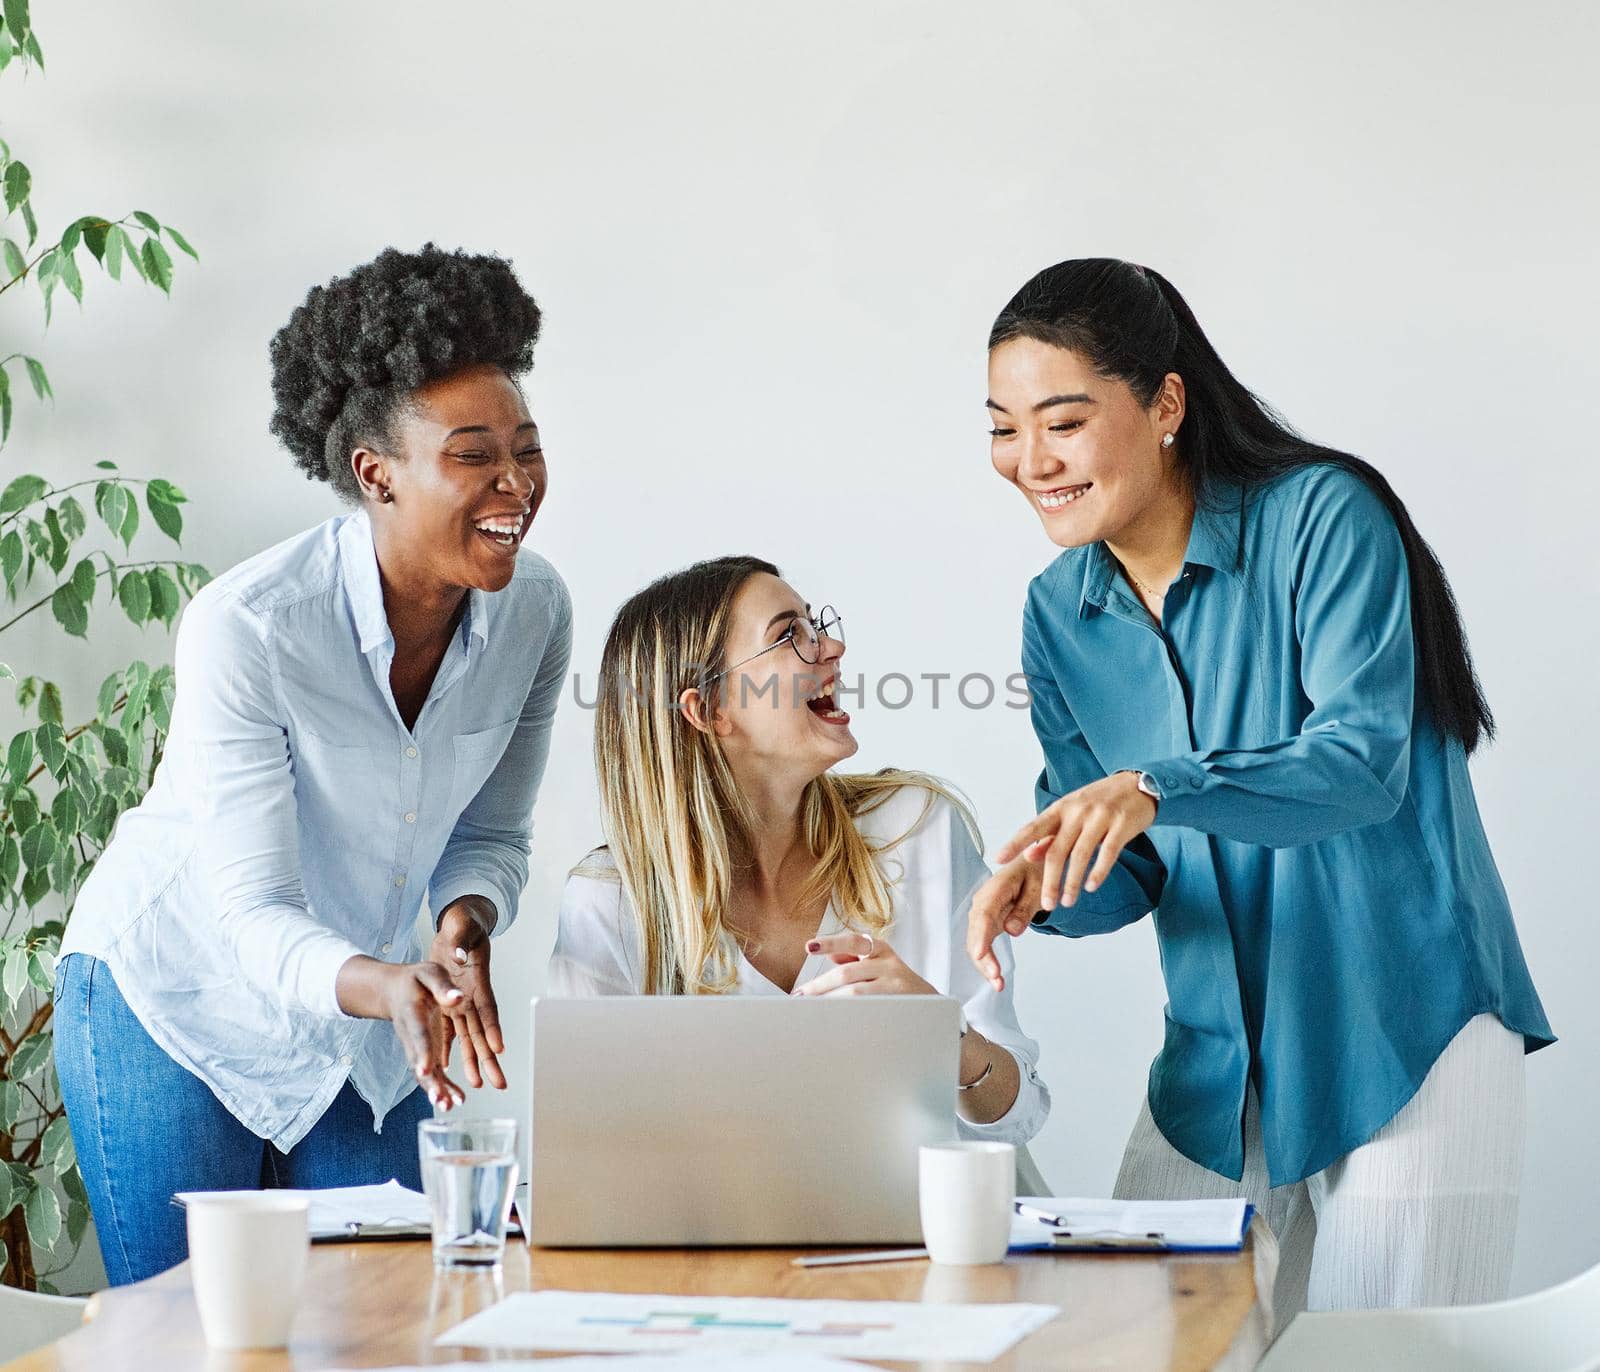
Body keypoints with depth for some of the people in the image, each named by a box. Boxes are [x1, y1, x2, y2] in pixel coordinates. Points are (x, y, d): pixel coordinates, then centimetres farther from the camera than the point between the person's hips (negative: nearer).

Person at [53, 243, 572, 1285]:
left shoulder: (535, 611, -12)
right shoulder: (245, 626, -28)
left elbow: (491, 836, 0)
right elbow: (256, 916, -29)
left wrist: (464, 929, -23)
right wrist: (389, 987, -49)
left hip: (366, 1018, 5)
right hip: (177, 995, -5)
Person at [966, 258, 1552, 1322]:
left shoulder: (1322, 516, -13)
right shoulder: (1060, 614, 5)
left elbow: (1365, 760, -24)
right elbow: (1131, 873, 7)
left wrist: (1155, 788, -38)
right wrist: (1044, 885, -16)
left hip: (1406, 1039, -6)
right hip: (1218, 1062, 6)